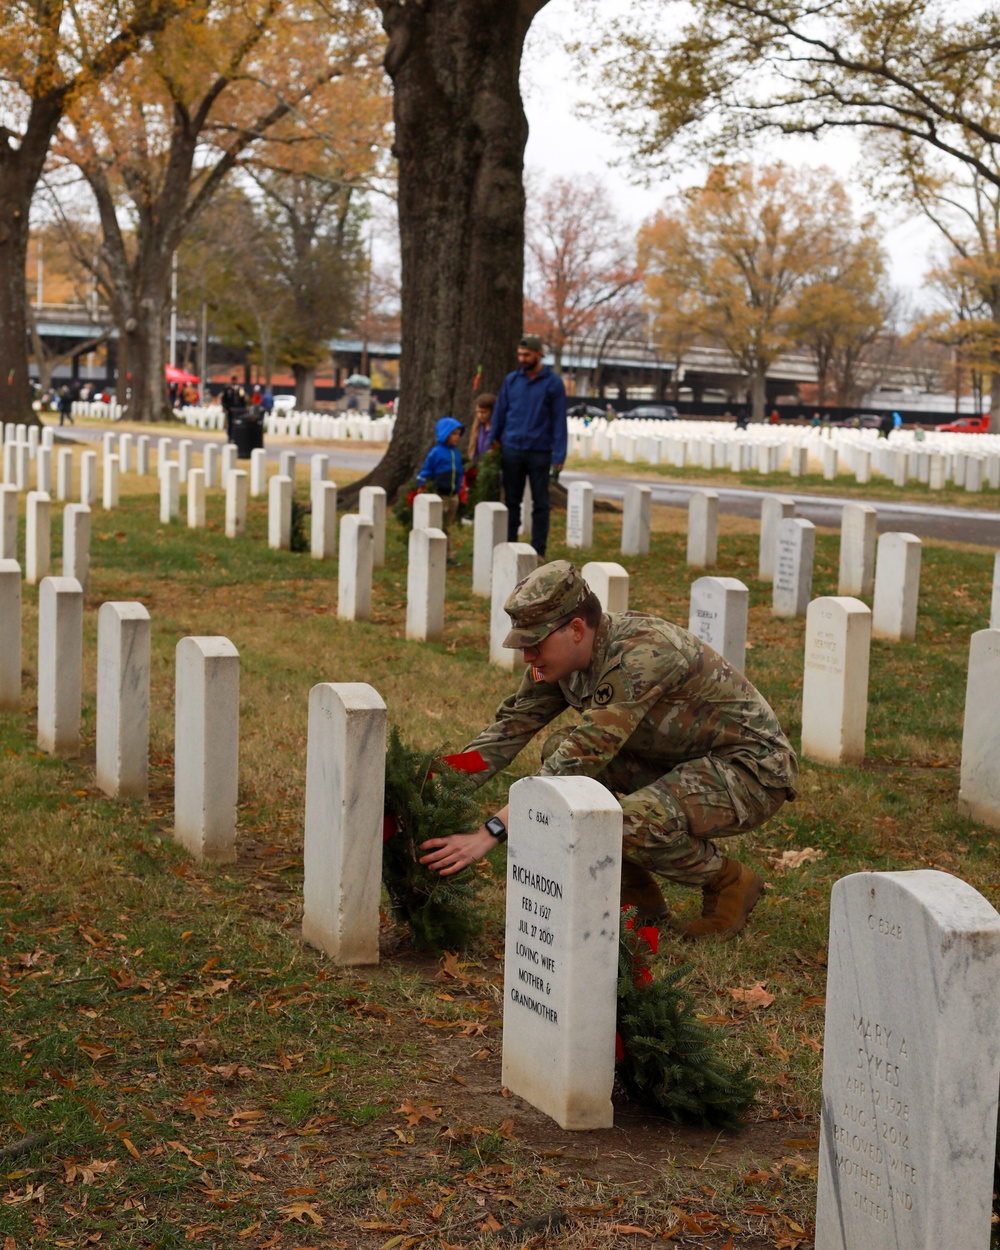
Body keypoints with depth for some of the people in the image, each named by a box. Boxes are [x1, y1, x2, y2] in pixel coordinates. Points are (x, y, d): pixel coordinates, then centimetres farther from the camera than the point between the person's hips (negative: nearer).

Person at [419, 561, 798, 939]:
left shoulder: (642, 655, -31)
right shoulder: (561, 657, -5)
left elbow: (585, 756, -37)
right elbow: (509, 729, -2)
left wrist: (490, 832, -40)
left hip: (752, 770, -8)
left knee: (634, 823, -33)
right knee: (558, 752, -7)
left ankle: (730, 882, -3)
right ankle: (638, 891, 5)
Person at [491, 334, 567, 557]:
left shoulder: (553, 383, -2)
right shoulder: (511, 380, 6)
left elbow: (559, 420, -4)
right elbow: (500, 413, 11)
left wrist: (559, 455, -9)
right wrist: (493, 443, 4)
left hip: (540, 452, -2)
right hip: (512, 449, 2)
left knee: (540, 503, 3)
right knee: (511, 501, 8)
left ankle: (538, 550, 8)